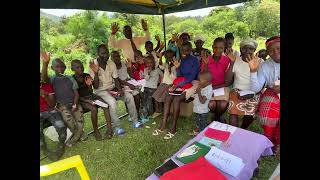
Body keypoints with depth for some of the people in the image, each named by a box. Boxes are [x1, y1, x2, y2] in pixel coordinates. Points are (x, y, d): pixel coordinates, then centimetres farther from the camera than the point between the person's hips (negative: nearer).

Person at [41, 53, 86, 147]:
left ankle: (76, 136, 12)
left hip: (73, 103, 1)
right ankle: (80, 134, 0)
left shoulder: (70, 78, 8)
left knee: (80, 119, -19)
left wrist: (75, 104, -10)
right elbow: (44, 78, -21)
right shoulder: (52, 79, 4)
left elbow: (76, 93, 5)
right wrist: (45, 63, -35)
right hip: (62, 105, -1)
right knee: (68, 118, -27)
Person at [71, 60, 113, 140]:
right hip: (81, 100, -4)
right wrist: (87, 101, -22)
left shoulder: (87, 76, 5)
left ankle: (109, 129, -20)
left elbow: (91, 91, -1)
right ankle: (96, 131, -11)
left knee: (106, 105, -22)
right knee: (94, 109, -31)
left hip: (91, 96, 4)